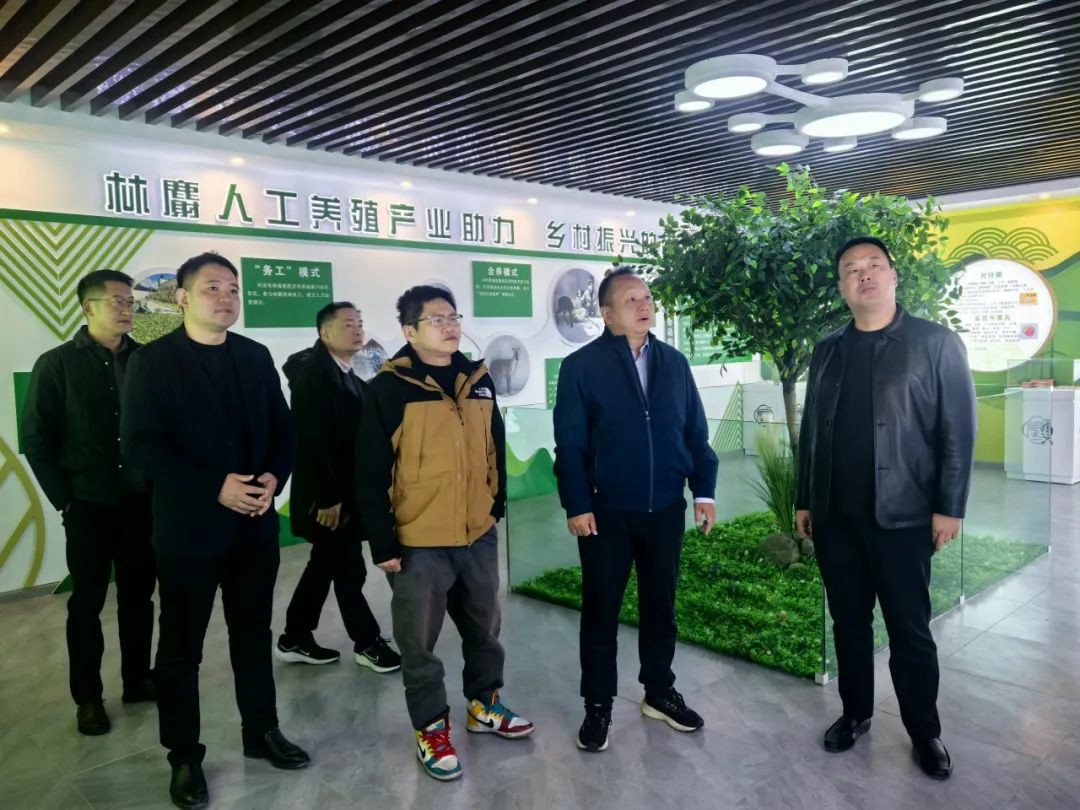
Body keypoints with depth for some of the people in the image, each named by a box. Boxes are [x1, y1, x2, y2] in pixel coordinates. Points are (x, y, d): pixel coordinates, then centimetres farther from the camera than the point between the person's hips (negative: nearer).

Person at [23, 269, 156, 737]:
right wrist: (64, 499, -5)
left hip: (142, 501, 2)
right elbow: (35, 438, -2)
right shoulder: (57, 364, -3)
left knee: (138, 597, 13)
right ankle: (87, 697, 23)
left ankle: (138, 680, 29)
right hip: (89, 505, -2)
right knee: (87, 603, 9)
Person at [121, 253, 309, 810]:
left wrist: (274, 478, -11)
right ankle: (185, 757, 26)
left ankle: (261, 732, 34)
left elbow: (283, 428, 8)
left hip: (255, 522, 4)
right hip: (187, 526, -4)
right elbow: (140, 446, -14)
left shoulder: (255, 356, 6)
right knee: (181, 647, 9)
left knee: (254, 635, 17)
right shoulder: (152, 361, -7)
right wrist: (216, 488, -21)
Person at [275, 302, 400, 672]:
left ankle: (295, 639, 29)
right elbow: (311, 439, -21)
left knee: (325, 564, 16)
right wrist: (327, 497, -22)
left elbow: (355, 436, 9)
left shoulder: (350, 378, 12)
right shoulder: (312, 371, -15)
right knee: (349, 569, 2)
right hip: (327, 494, -9)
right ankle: (368, 642, 18)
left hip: (345, 491, 9)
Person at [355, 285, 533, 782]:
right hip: (418, 544, -5)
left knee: (484, 629, 20)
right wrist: (383, 543, -12)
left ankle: (483, 705, 42)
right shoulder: (390, 389, -12)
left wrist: (496, 508, 15)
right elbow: (371, 474, -12)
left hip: (479, 536, 5)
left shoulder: (478, 380, 5)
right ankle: (431, 728, 29)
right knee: (419, 643, 9)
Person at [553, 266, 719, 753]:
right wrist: (576, 505, -13)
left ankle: (659, 693, 33)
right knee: (601, 612, 8)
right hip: (606, 512, -4)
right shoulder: (581, 366, -6)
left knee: (660, 606, 16)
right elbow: (570, 444, -8)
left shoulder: (674, 363, 8)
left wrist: (704, 490, 3)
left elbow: (695, 433, 9)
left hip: (665, 510, 4)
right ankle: (598, 706, 22)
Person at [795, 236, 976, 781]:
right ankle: (855, 713, 31)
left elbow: (958, 429, -6)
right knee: (848, 623, 14)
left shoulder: (935, 343, -3)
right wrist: (804, 500, 11)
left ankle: (925, 733, 24)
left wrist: (949, 506, -10)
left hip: (901, 517, -4)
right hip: (834, 516, 4)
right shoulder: (827, 352, 9)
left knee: (910, 631, 6)